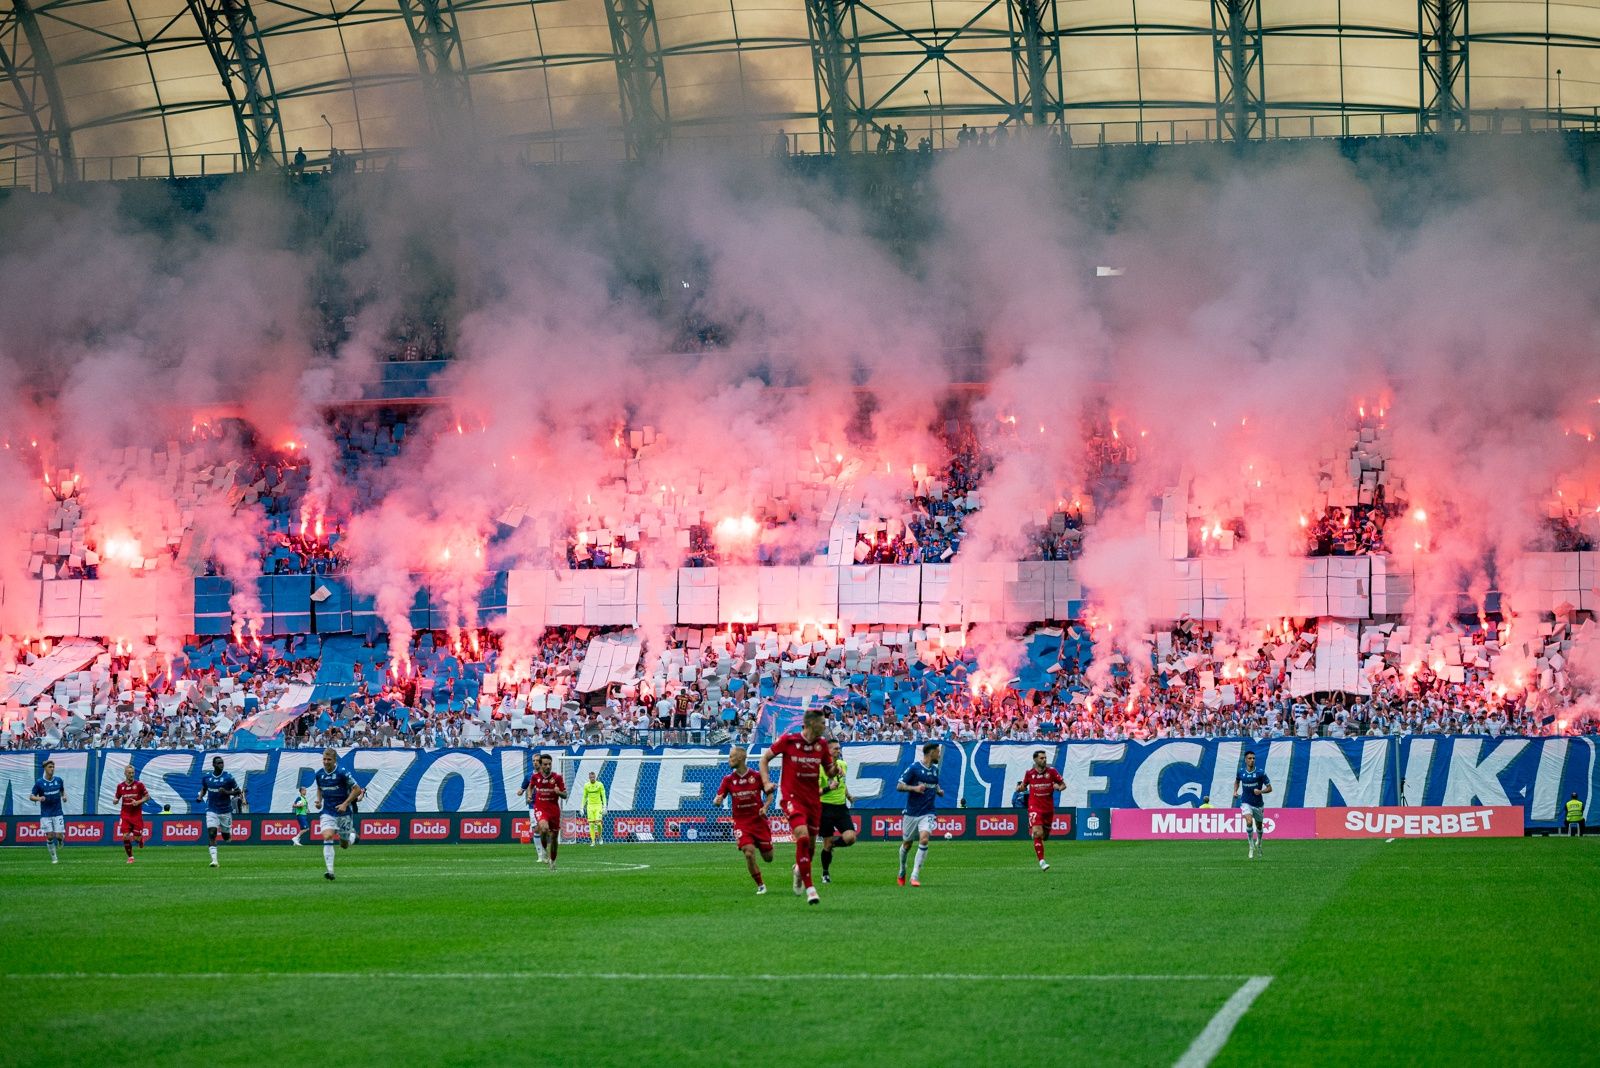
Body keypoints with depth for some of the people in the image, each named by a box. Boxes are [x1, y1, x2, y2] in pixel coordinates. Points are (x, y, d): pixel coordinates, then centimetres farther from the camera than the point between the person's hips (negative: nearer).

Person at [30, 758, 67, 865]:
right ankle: (54, 857, 11)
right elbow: (31, 796, -1)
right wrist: (39, 798, -23)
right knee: (50, 836, -6)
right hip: (45, 814, -1)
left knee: (59, 836, -7)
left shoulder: (58, 780, 3)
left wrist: (64, 796, -4)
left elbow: (63, 791, 19)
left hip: (58, 813, 1)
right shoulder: (39, 782, -4)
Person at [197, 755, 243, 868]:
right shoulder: (206, 777, 1)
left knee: (226, 837, 8)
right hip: (212, 810, 1)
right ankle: (214, 860, -19)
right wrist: (200, 797, -1)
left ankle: (229, 836, 47)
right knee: (211, 833, -16)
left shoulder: (228, 777, -9)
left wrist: (226, 792, -20)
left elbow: (238, 791, -3)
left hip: (225, 811, -1)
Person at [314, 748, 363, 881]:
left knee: (344, 845, 8)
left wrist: (345, 804, -16)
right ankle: (329, 871, -24)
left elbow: (357, 789, -9)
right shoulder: (319, 774, 2)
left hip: (343, 812, -2)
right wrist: (319, 801, 2)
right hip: (327, 812, 3)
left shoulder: (342, 773, -13)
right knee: (327, 837, -22)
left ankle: (352, 834, 45)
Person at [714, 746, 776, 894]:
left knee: (768, 858, 5)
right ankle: (760, 885, -2)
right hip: (741, 823, 0)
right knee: (749, 853, -19)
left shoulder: (757, 776, -5)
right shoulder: (728, 779, 0)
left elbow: (769, 795, 5)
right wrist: (717, 801, -24)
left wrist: (765, 807, -13)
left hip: (759, 821, 0)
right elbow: (718, 799, -1)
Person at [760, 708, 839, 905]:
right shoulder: (788, 740, -8)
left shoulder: (822, 744, 4)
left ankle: (799, 869, 45)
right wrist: (766, 782, -8)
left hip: (813, 798, 5)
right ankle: (809, 888, -19)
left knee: (811, 844, 10)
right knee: (802, 837, -22)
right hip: (793, 797, -5)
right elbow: (765, 758, 4)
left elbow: (829, 770, 14)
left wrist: (835, 769, -9)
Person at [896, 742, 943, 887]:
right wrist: (914, 788, -27)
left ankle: (915, 875, -17)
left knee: (924, 838, -20)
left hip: (927, 813, 3)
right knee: (907, 844, 10)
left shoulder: (935, 769, 10)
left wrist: (939, 790, 8)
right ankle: (902, 872, 36)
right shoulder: (914, 767, -9)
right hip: (911, 813, -3)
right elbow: (899, 786, -11)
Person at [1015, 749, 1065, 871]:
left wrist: (1059, 787, -18)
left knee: (1045, 836, 14)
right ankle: (1042, 861, -17)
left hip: (1048, 808, 2)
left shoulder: (1051, 771, -2)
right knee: (1038, 834, -19)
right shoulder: (1029, 773, -1)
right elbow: (1024, 786, 15)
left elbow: (1063, 784, 5)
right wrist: (1020, 788, -8)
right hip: (1035, 807, -2)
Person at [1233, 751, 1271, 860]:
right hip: (1246, 803, 0)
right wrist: (1235, 791, 6)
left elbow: (1269, 788, -7)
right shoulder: (1241, 773, -2)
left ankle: (1259, 842, 46)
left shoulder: (1260, 773, -10)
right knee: (1249, 822, -25)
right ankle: (1251, 846, -13)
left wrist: (1261, 791, -26)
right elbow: (1237, 781, 23)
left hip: (1258, 804, 0)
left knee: (1259, 826, 15)